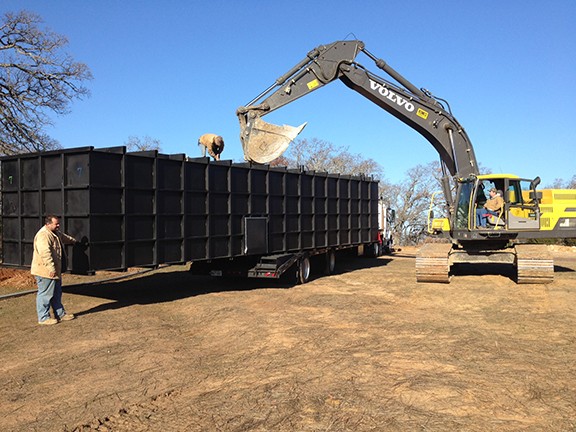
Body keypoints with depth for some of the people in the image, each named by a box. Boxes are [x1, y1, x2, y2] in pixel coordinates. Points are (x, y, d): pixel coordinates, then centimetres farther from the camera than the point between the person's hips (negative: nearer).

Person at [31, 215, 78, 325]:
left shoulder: (55, 233, 12)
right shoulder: (43, 235, -21)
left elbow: (64, 237, 35)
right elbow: (45, 253, -30)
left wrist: (73, 241, 50)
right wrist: (51, 268, -33)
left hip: (54, 271, 11)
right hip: (45, 271, -11)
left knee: (56, 294, 17)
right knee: (45, 294, -3)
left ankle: (60, 314, 26)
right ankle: (43, 318, 5)